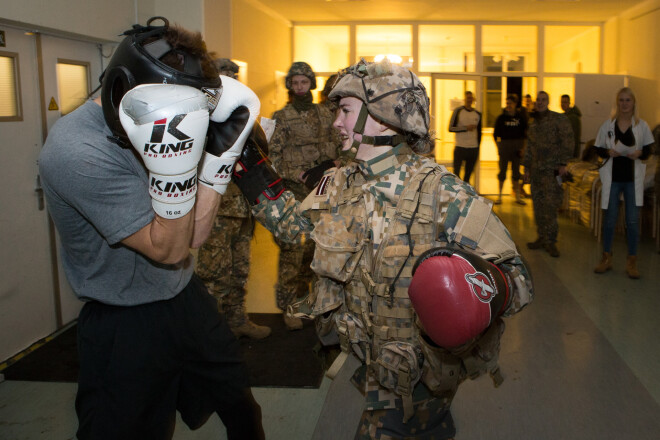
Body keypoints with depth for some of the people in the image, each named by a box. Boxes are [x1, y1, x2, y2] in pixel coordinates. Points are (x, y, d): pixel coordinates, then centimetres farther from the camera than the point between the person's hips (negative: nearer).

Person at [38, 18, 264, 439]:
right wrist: (174, 165, -39)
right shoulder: (77, 153, -26)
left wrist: (222, 153, -12)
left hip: (187, 300, 7)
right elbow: (169, 250, -25)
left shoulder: (139, 130, -3)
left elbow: (192, 235, -4)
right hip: (128, 327, -7)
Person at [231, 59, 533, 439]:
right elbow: (294, 222, 14)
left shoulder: (440, 193, -24)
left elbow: (515, 274, -22)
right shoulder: (339, 185, -3)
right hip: (362, 359, 7)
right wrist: (250, 167, 9)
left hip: (417, 375, -6)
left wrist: (485, 286, -44)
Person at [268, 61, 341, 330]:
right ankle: (289, 307, 6)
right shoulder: (281, 117, 0)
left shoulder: (326, 114, 12)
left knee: (317, 247, 10)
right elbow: (273, 157, -5)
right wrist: (302, 175, -16)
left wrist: (330, 166, -5)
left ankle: (303, 297, 27)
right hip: (294, 193, -4)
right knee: (292, 250, -4)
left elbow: (338, 147, 15)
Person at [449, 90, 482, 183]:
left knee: (468, 175, 7)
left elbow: (479, 132, 17)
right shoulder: (458, 111, 0)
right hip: (460, 147, -3)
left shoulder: (477, 114, 10)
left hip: (473, 148, 3)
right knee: (456, 173, -6)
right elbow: (451, 128, -5)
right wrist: (466, 128, -16)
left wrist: (477, 149, 14)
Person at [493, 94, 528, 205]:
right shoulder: (501, 118, 1)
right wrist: (498, 147, -3)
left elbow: (525, 133, 7)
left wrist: (523, 147, -1)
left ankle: (518, 197, 14)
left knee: (516, 172, 7)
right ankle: (499, 196, 8)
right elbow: (496, 134, 4)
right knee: (502, 171, 0)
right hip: (504, 145, -1)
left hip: (517, 146, 1)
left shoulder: (521, 117, 3)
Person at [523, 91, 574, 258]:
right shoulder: (533, 123, 17)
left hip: (552, 169, -6)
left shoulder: (559, 119, -2)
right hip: (536, 169, 6)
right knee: (538, 205, 7)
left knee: (550, 205, -10)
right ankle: (542, 237, 16)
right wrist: (526, 167, 20)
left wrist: (563, 164, -14)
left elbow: (568, 142, -7)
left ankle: (550, 241, -4)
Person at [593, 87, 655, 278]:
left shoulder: (642, 125, 1)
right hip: (612, 177, 0)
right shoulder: (607, 125, 1)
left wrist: (640, 153, -15)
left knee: (633, 220, 1)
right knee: (609, 218, 6)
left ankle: (632, 261, 12)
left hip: (633, 178, 0)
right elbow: (598, 149, 5)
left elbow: (649, 148, 7)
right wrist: (609, 152, -16)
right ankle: (606, 258, 20)